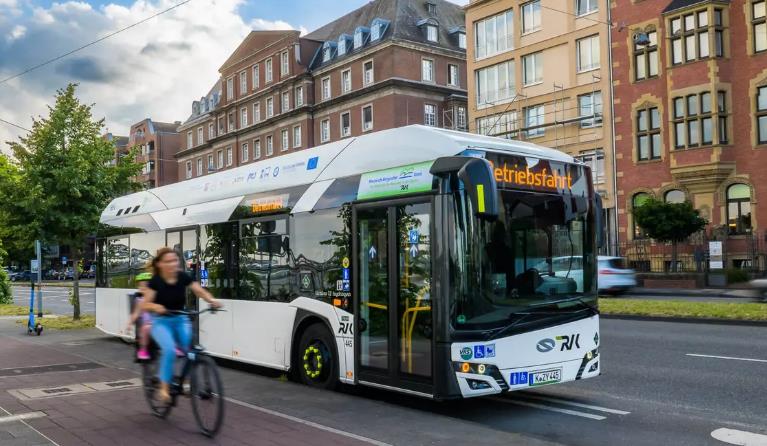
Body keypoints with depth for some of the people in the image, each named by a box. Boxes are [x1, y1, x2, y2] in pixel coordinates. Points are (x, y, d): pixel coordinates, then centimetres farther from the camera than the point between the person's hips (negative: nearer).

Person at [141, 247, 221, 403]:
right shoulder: (156, 280, -15)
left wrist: (212, 300, -33)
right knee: (169, 350, -28)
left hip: (180, 320, 3)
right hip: (161, 321, -3)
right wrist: (155, 306, -40)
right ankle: (164, 388, -15)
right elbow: (145, 304, -17)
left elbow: (201, 291, -13)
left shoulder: (183, 277, -8)